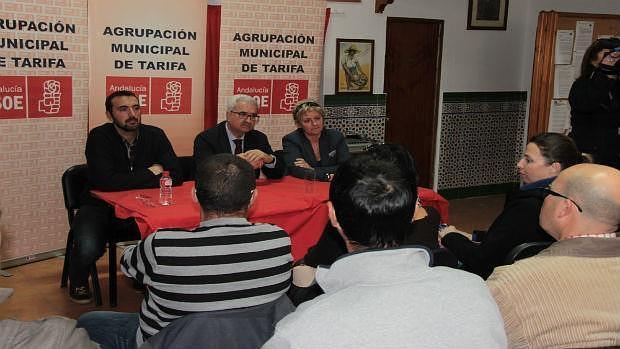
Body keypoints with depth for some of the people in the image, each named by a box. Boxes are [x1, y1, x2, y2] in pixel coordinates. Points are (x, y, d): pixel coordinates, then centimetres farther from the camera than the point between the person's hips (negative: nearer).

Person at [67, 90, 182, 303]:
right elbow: (104, 182, -26)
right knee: (88, 249, -29)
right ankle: (78, 283, 10)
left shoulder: (155, 135, -1)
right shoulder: (99, 137, -12)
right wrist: (149, 174, -17)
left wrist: (128, 182, -20)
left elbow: (176, 177, -10)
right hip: (100, 206, -3)